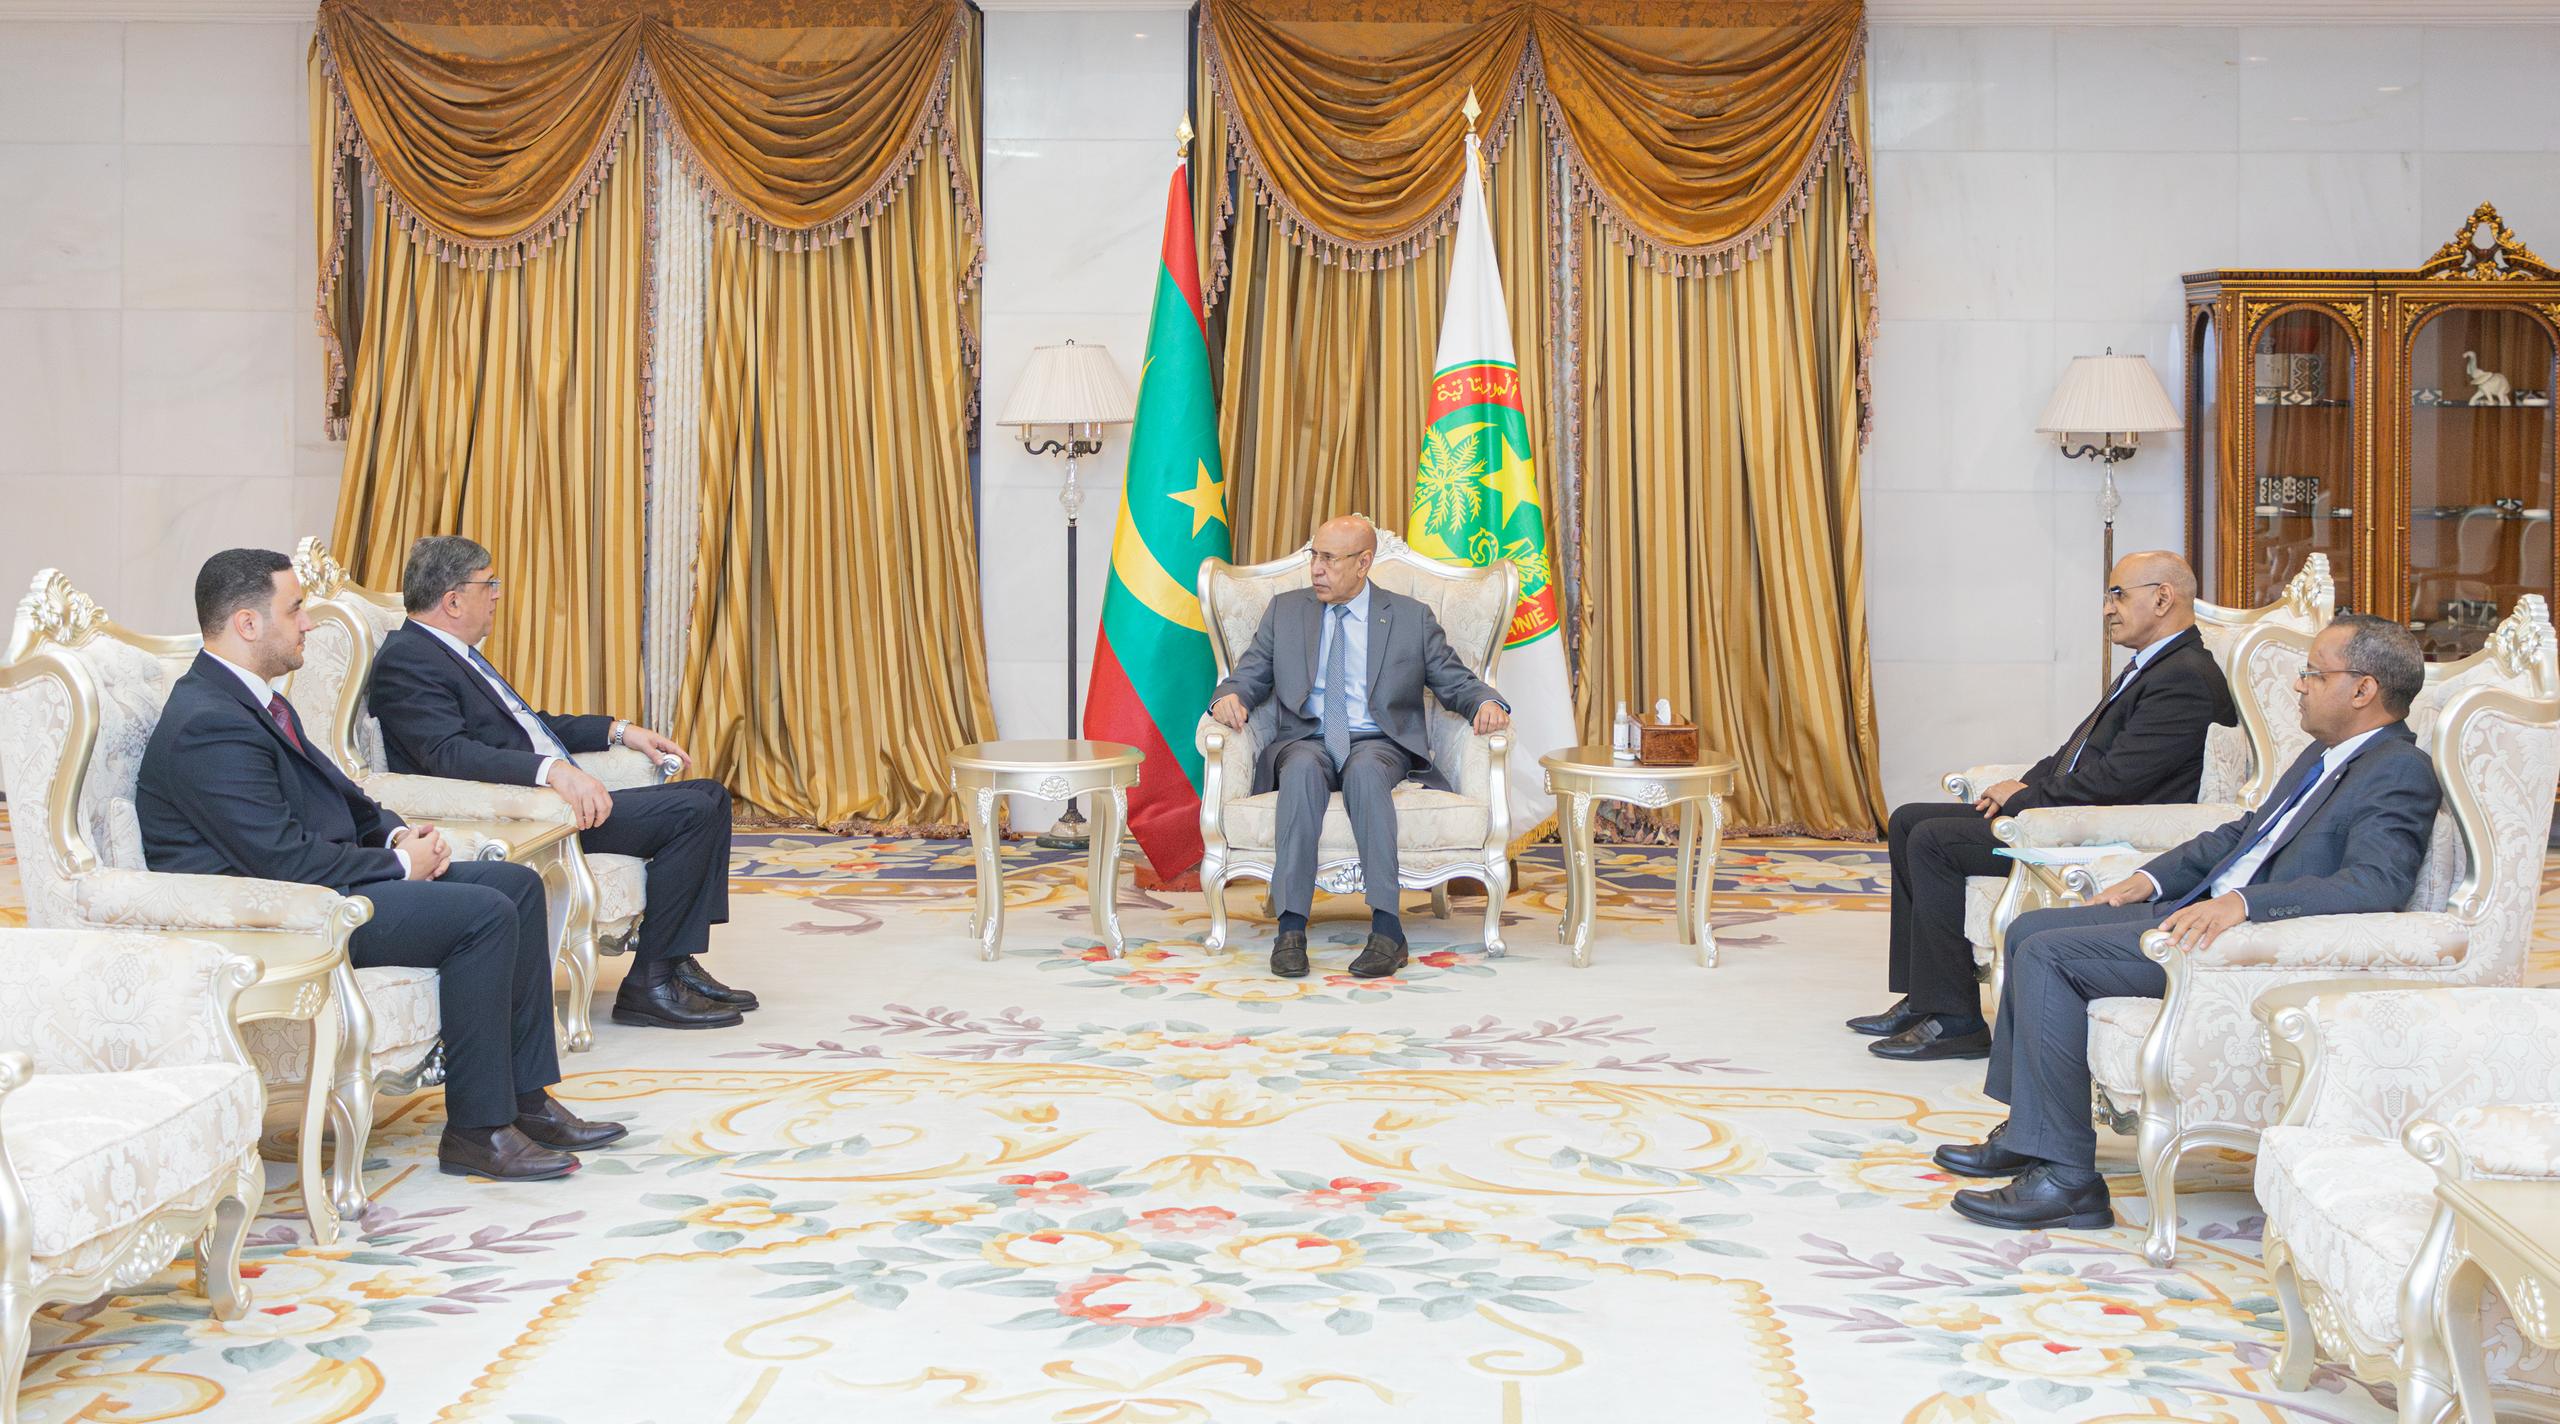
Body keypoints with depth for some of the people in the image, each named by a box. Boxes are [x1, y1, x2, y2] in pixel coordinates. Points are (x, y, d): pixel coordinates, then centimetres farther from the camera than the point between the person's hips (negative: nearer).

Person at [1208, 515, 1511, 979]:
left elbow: (1455, 681, 10)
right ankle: (1291, 928, -41)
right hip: (1305, 743, 1)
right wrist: (1229, 696, -9)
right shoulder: (1285, 611, 16)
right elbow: (1250, 675, 15)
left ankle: (1387, 928, -43)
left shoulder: (1412, 617, 11)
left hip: (1380, 745, -1)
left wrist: (1486, 704, -12)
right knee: (1303, 768, -36)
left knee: (1364, 768, -38)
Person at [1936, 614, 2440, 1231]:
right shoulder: (2326, 754, 18)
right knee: (2029, 930, 9)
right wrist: (2152, 879, 15)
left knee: (2048, 955, -20)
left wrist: (2241, 902, -36)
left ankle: (2067, 1178, -14)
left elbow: (2376, 884, -28)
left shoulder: (2400, 772, -13)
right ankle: (2026, 1132, 16)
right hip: (2204, 906, 11)